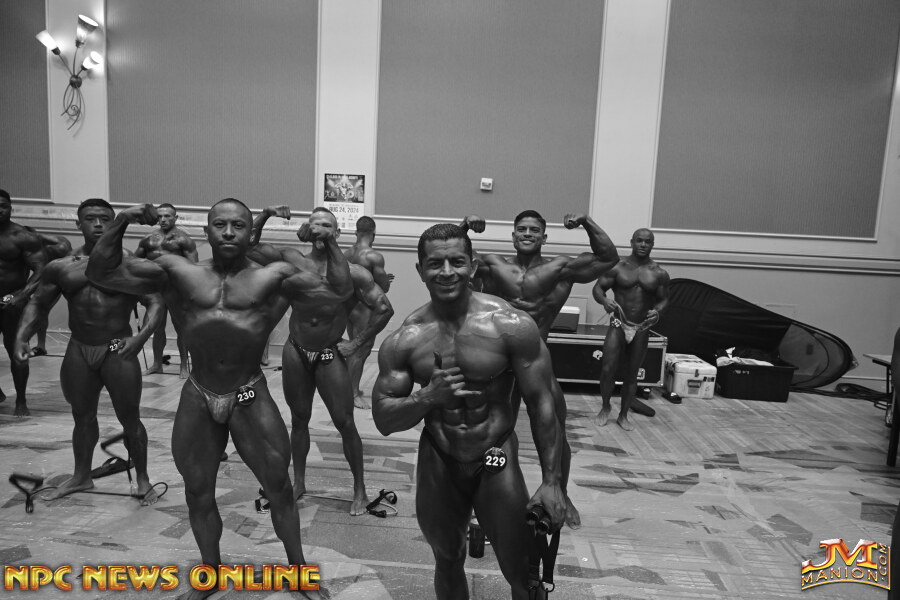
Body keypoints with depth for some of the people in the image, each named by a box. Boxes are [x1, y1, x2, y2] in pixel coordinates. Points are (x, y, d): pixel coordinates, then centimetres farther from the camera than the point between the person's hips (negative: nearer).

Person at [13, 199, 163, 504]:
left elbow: (155, 302, -9)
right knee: (82, 416, 19)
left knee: (130, 419, 4)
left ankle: (143, 479, 20)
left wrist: (142, 336, -23)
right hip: (78, 352, 4)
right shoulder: (60, 267, 4)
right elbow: (38, 303, 13)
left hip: (118, 351, -3)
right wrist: (21, 336, -2)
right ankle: (81, 476, 39)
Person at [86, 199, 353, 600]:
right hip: (196, 400, 2)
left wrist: (330, 244, -21)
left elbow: (340, 292, -10)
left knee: (279, 489, 10)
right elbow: (101, 274, -3)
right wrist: (120, 225, -15)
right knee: (198, 493, 18)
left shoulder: (274, 277, -5)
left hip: (250, 399, -2)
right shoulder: (178, 272, 0)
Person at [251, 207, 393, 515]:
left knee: (345, 423, 2)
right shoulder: (293, 262, -4)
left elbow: (384, 309, -11)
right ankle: (298, 483, 33)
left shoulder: (351, 272, -11)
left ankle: (359, 490, 17)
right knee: (299, 419, 15)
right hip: (296, 353, 2)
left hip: (330, 356, -2)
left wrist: (356, 343, -10)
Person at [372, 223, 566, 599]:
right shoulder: (404, 340, -9)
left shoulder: (512, 326, -16)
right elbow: (383, 420, -5)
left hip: (497, 460, -2)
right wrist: (428, 398, -24)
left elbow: (541, 403, -9)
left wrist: (551, 481, -9)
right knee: (447, 561, 23)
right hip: (437, 463, 3)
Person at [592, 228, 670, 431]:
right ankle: (605, 407, 19)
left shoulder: (659, 274, 1)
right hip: (618, 325, -1)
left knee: (632, 374, 9)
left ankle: (623, 415, 24)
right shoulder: (617, 267, -3)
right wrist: (605, 301, -23)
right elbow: (597, 288, -1)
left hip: (642, 329, 1)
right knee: (607, 369, -7)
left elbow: (664, 299, 7)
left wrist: (657, 311, -16)